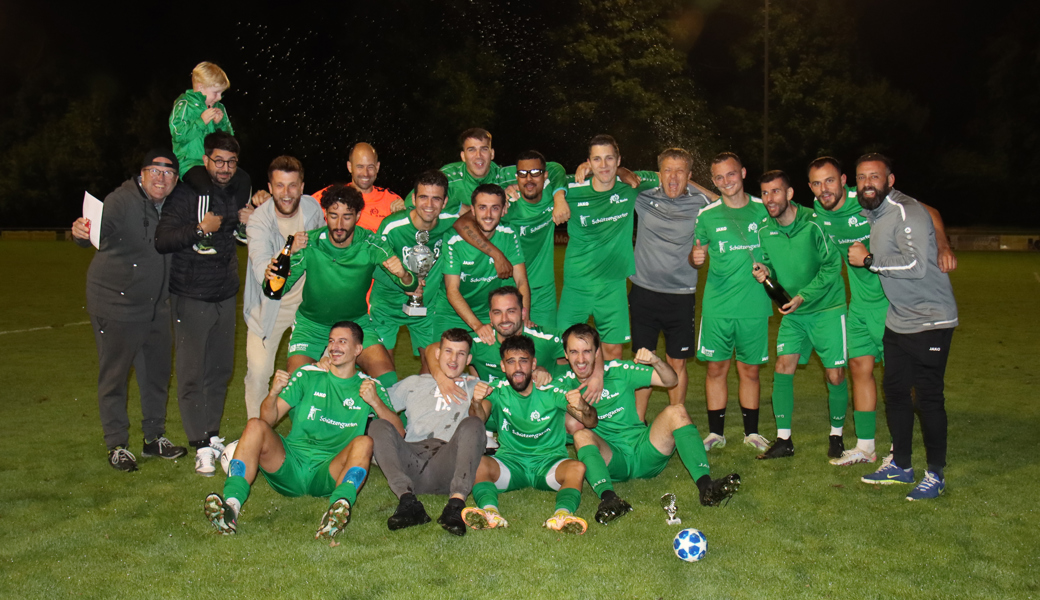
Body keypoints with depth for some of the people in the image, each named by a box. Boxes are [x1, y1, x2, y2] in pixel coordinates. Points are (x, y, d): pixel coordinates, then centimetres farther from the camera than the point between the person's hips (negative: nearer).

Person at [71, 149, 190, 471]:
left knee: (157, 372, 14)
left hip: (156, 306, 6)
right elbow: (100, 227, -28)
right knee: (114, 375, 3)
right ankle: (117, 445, 15)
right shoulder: (122, 200, -16)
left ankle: (154, 437, 29)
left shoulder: (177, 202, 2)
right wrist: (81, 232, -50)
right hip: (116, 303, -6)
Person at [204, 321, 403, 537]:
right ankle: (231, 505, -39)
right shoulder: (307, 376, 13)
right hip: (290, 466, 2)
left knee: (364, 442, -29)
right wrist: (273, 393, -16)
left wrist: (375, 402, -19)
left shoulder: (370, 387, 11)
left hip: (329, 473, -1)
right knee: (256, 426, -22)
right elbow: (268, 419, 6)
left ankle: (339, 506, -54)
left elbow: (399, 434, -2)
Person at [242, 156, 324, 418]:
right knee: (259, 372, -7)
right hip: (269, 305, -3)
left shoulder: (312, 207, -8)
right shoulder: (259, 220, -21)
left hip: (307, 301, 3)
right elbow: (263, 273, -34)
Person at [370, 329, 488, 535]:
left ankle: (456, 503, -43)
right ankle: (408, 501, -38)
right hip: (410, 458, 2)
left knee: (472, 424, -29)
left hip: (448, 463, -1)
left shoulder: (475, 386, 25)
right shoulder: (414, 383, 31)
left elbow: (479, 424, 8)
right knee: (378, 426, -24)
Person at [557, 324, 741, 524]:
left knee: (676, 412, -19)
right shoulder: (564, 385, 5)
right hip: (609, 459, -2)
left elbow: (671, 380, 5)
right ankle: (608, 498, -53)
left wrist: (655, 361, -15)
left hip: (643, 451, 2)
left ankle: (706, 485, -35)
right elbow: (570, 428, -10)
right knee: (582, 435, -31)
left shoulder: (618, 371, 8)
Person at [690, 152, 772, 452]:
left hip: (754, 305, 0)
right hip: (717, 306, 0)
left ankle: (752, 432, 22)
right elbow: (696, 256, 11)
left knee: (749, 370, 8)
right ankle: (716, 432, 16)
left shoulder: (764, 209, 4)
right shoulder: (707, 215, 4)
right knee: (716, 368, 4)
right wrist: (695, 258, -11)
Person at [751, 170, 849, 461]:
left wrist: (803, 296, -17)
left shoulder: (813, 224, -17)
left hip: (827, 307, -4)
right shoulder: (764, 230, -2)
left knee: (835, 374, -1)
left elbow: (832, 266, -13)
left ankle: (836, 435, 21)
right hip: (793, 311, 4)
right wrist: (765, 270, -10)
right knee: (783, 367, -3)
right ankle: (783, 439, 7)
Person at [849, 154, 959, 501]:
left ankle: (935, 475, 10)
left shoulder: (907, 212, -18)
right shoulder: (873, 212, 10)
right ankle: (900, 465, 28)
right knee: (895, 390, 14)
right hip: (898, 320, 9)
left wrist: (869, 259, -22)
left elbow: (916, 264, -30)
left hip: (930, 320, -9)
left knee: (927, 397, -4)